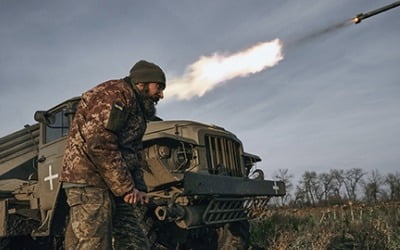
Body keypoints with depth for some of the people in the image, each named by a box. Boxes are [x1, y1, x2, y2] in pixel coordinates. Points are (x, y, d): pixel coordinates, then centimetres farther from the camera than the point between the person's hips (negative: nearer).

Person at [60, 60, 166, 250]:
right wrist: (126, 188, -16)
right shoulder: (115, 94, -9)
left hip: (118, 187, 10)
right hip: (90, 182, -10)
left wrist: (138, 189, 7)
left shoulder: (138, 109, 22)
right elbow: (100, 144, -21)